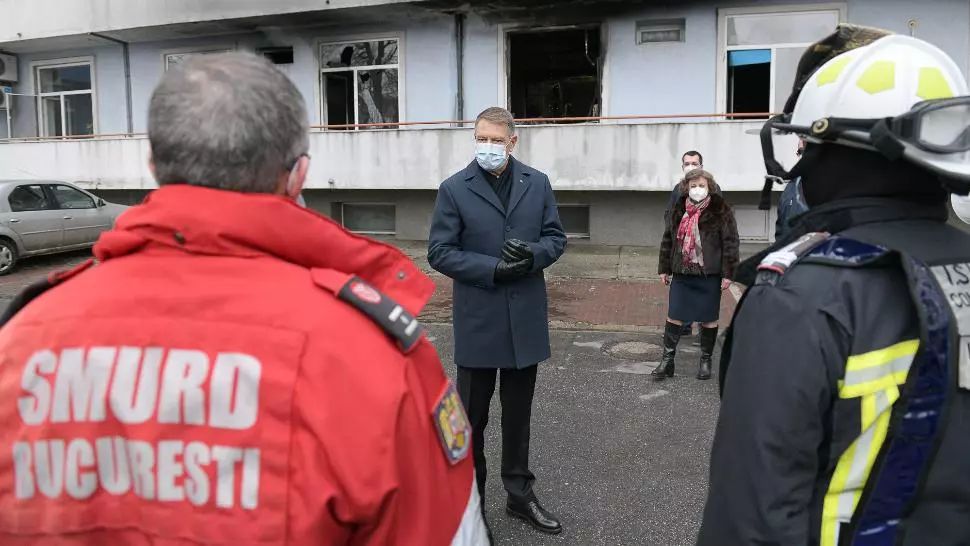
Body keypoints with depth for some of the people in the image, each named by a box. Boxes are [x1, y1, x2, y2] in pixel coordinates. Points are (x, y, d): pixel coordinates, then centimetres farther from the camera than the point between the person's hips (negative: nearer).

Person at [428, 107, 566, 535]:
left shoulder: (537, 183, 4)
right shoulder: (454, 189, -5)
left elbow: (555, 237, 6)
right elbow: (439, 252, -8)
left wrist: (532, 255, -16)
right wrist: (493, 269, -19)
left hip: (526, 317, 3)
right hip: (478, 319, -2)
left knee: (518, 412, 16)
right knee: (472, 414, 10)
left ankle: (520, 494, 31)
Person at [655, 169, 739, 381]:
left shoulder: (720, 210, -5)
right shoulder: (678, 209, 8)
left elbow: (731, 243, -7)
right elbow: (668, 239, 14)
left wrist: (728, 274, -10)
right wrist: (664, 268, 12)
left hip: (709, 275, -3)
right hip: (681, 273, 4)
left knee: (708, 319, 7)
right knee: (673, 316, 3)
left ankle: (705, 361, 22)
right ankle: (667, 360, 11)